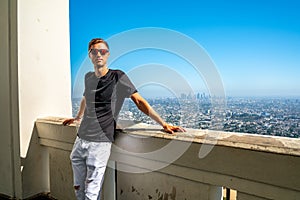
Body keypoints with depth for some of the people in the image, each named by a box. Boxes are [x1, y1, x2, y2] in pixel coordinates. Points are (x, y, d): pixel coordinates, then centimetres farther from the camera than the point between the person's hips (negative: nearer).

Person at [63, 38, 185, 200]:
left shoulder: (117, 77, -6)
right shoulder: (88, 77, 10)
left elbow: (139, 102, -8)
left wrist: (163, 124, -13)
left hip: (100, 142, -6)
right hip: (80, 139, 6)